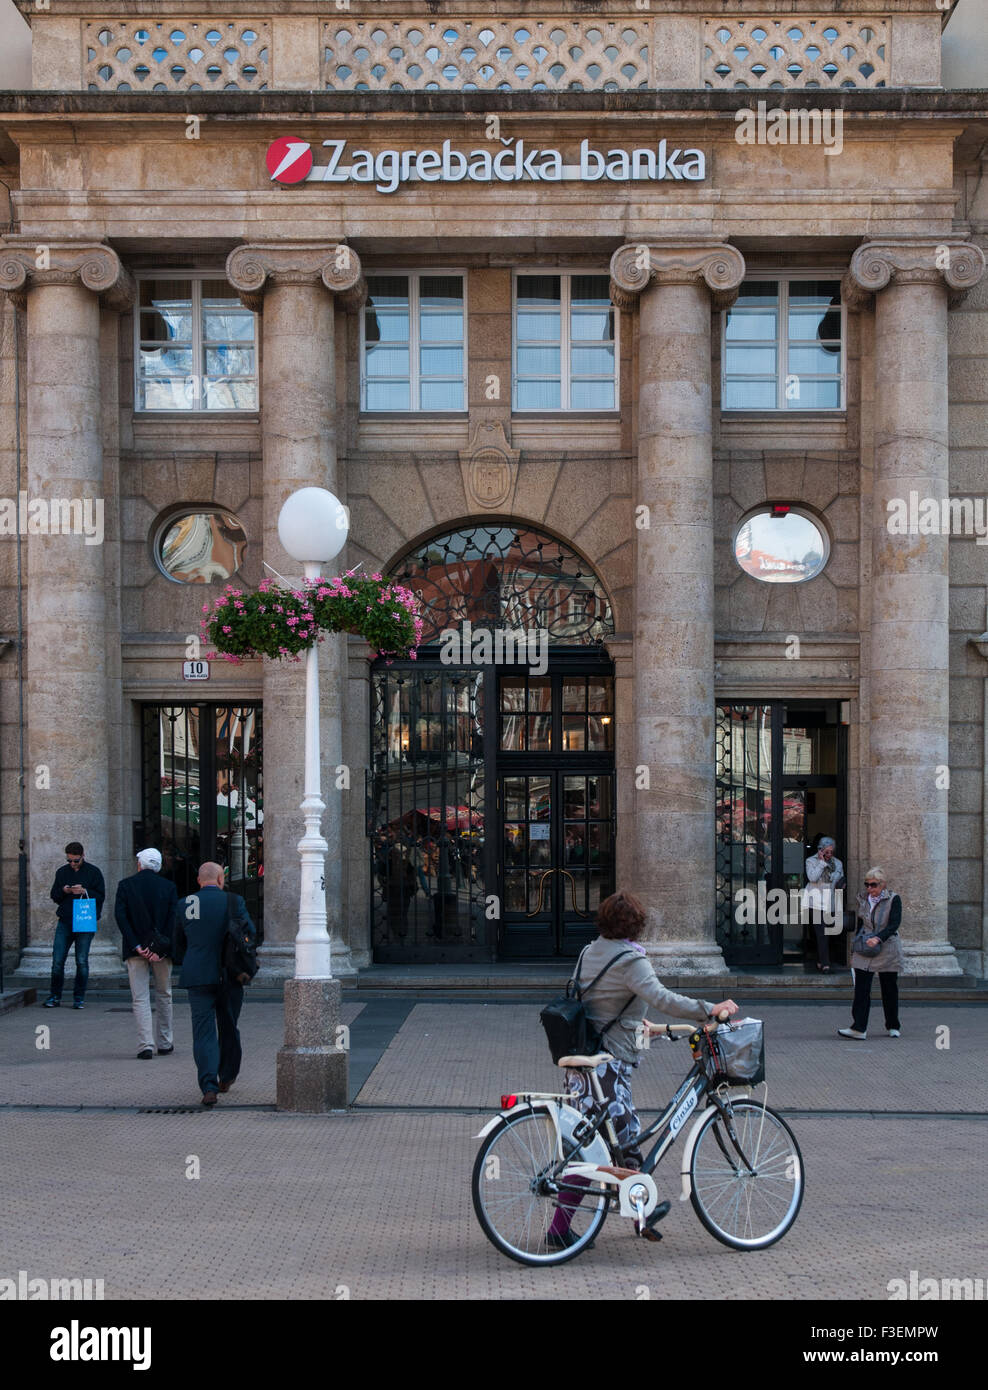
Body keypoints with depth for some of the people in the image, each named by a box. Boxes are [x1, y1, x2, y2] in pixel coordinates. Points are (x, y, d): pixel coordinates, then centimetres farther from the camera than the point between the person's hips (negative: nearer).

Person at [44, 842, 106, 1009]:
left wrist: (85, 891, -17)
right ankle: (54, 997, 12)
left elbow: (101, 896, -2)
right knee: (57, 961, -1)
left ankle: (79, 998, 8)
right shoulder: (61, 872, 11)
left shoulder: (93, 872, 2)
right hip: (64, 922, 3)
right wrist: (63, 891, -8)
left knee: (82, 961, -2)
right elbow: (54, 896, 13)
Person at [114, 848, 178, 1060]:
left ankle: (146, 1046, -7)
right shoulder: (168, 887, 2)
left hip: (136, 949, -1)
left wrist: (136, 946, -11)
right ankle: (165, 1044, 22)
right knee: (164, 996, 15)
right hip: (162, 950, 1)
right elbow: (173, 919, -6)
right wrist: (161, 949, -10)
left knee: (140, 999, 1)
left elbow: (120, 916, -10)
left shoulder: (125, 885, 0)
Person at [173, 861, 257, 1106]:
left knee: (203, 1032, 0)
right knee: (228, 1028, 17)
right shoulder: (233, 901, -4)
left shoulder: (184, 905, 4)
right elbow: (250, 934, -3)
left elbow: (178, 947, 12)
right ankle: (226, 1077, 30)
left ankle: (209, 1087, -12)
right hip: (229, 976, -1)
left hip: (197, 977, 1)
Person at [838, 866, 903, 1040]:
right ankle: (859, 1029, -13)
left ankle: (893, 1027, 24)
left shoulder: (893, 900, -4)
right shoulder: (862, 899, 9)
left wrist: (878, 938, -28)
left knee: (889, 990, 7)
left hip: (887, 951, -3)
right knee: (861, 989, -8)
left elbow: (894, 925, -14)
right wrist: (854, 950, 16)